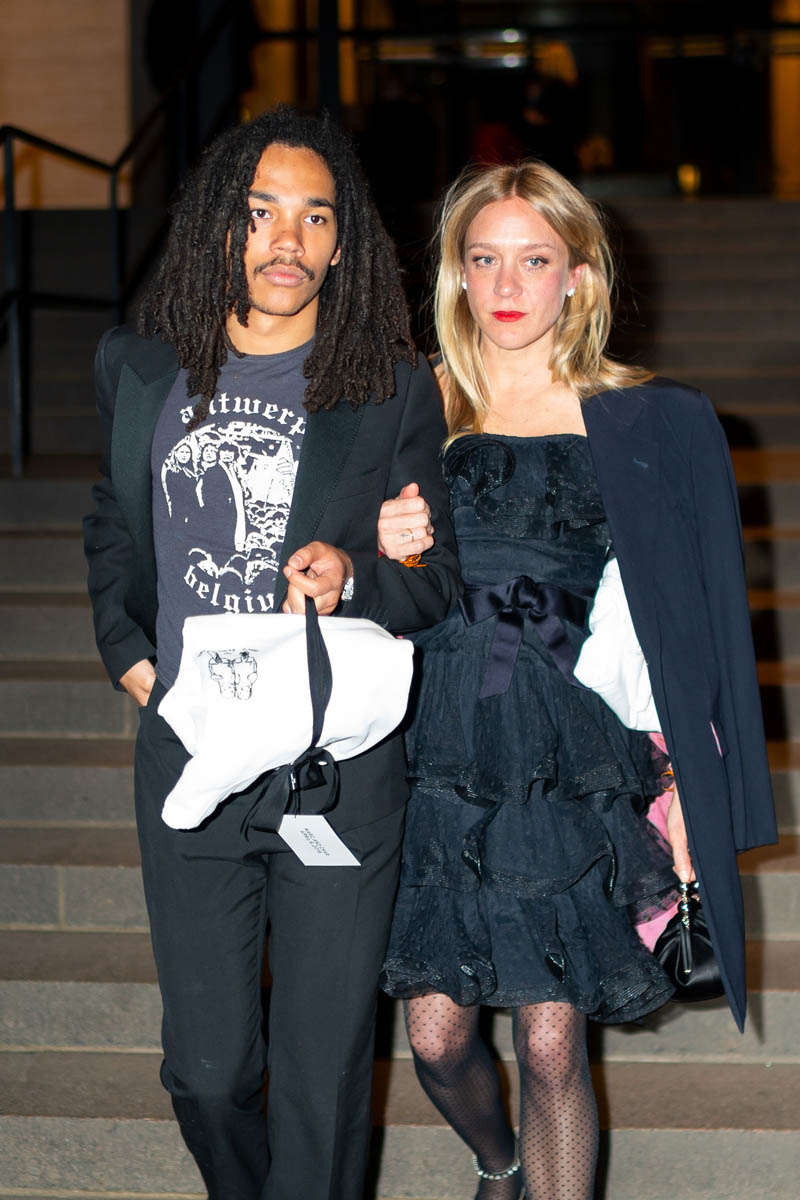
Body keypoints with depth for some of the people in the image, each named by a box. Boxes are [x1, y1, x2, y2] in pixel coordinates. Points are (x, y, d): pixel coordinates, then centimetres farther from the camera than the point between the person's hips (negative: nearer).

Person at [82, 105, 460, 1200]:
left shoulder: (394, 391, -1)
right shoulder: (142, 372, 8)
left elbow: (439, 575, 2)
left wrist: (353, 578, -18)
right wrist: (127, 651, 7)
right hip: (188, 768, 3)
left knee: (322, 1077, 4)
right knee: (205, 1068, 11)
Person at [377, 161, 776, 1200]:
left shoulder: (652, 425, 2)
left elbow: (698, 616, 3)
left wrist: (687, 781, -2)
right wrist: (383, 559, -9)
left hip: (576, 772, -2)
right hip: (440, 770, 2)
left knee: (551, 1045, 0)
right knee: (436, 1035, 5)